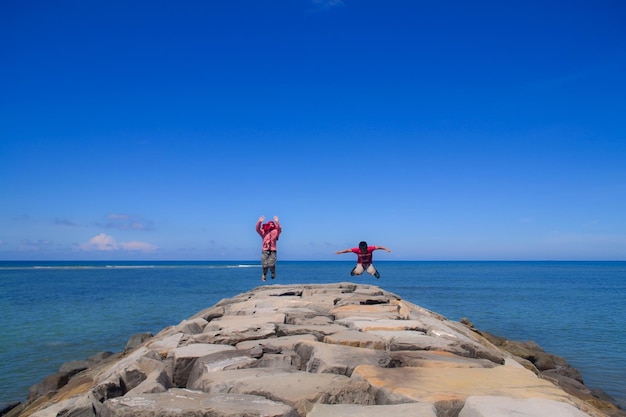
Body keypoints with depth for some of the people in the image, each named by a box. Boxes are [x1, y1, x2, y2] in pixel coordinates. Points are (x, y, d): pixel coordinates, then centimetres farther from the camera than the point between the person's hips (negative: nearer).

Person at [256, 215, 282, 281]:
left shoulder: (275, 232, 6)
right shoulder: (263, 232, 8)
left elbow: (280, 229, -12)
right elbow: (257, 229, -5)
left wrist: (277, 222, -26)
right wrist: (259, 222, -20)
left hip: (273, 250, -1)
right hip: (265, 250, 1)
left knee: (271, 264, -12)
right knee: (265, 265, -1)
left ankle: (273, 274, 13)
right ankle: (264, 275, 21)